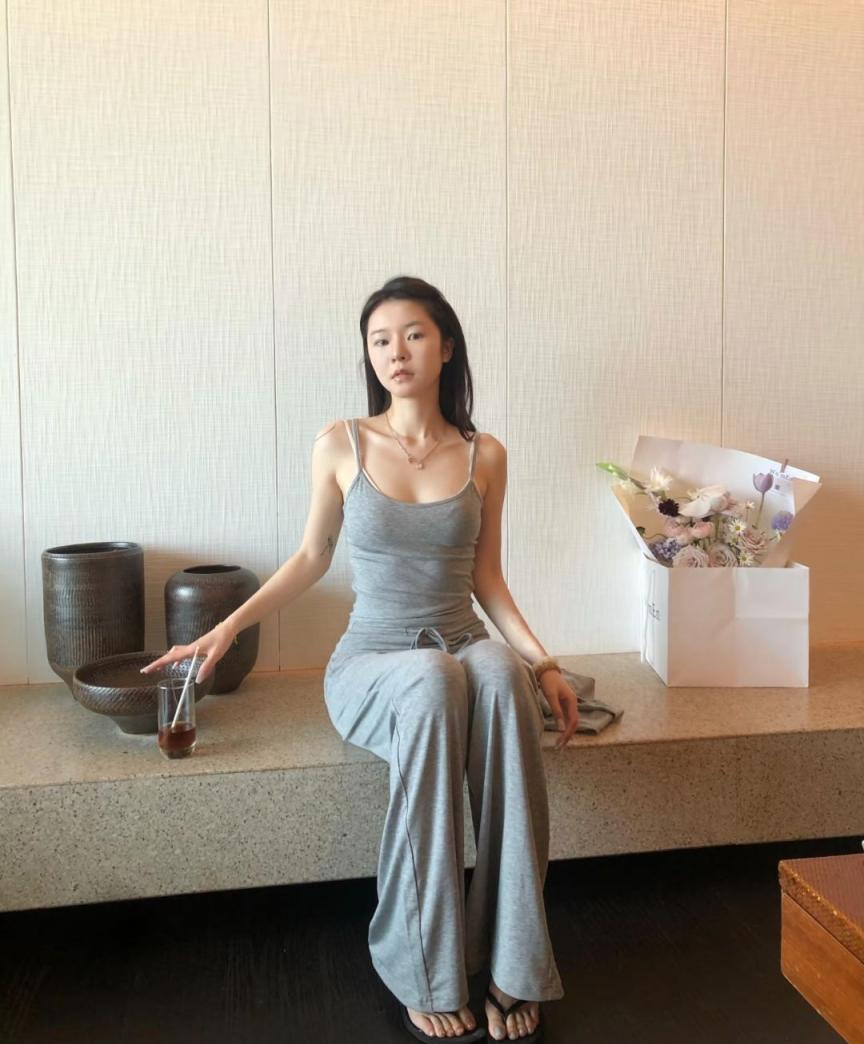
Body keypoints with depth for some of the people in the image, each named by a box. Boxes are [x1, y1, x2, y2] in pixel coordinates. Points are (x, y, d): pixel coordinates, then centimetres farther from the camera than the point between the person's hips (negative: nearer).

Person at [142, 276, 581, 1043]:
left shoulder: (485, 456, 4)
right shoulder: (340, 446, 0)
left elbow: (487, 582, 8)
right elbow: (311, 560, 8)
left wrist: (542, 660, -3)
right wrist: (228, 628, -1)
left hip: (466, 648, 2)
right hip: (371, 663, -1)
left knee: (501, 674, -38)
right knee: (434, 685, -39)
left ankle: (512, 964, -29)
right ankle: (425, 973, -27)